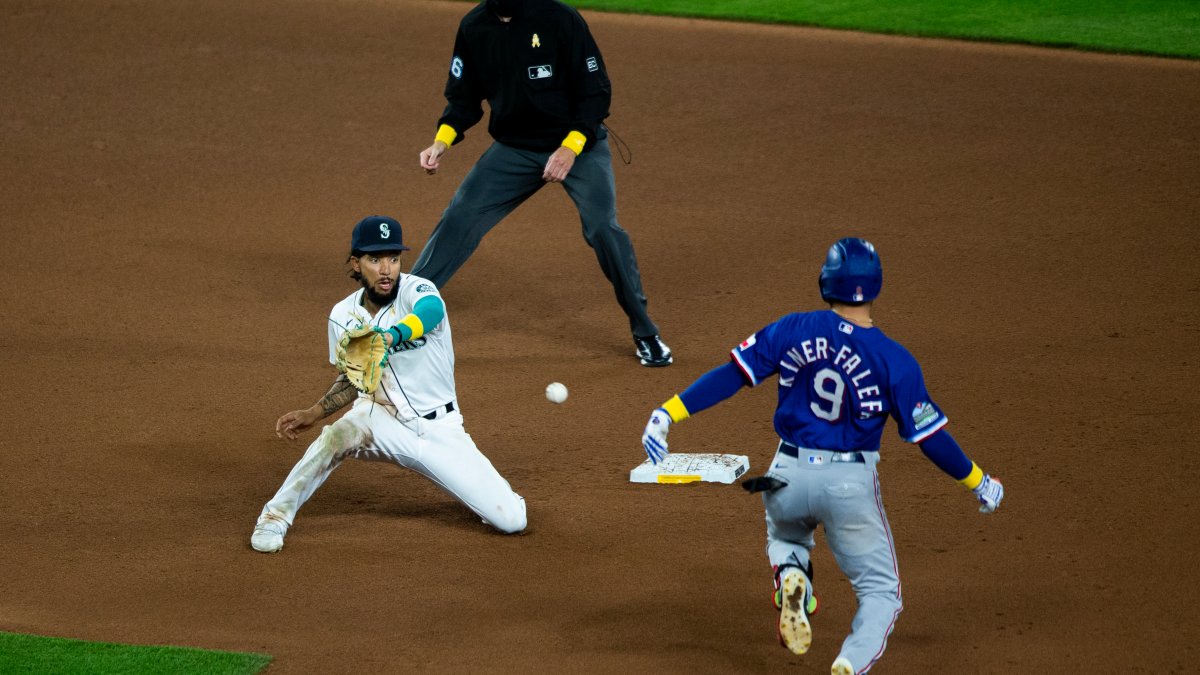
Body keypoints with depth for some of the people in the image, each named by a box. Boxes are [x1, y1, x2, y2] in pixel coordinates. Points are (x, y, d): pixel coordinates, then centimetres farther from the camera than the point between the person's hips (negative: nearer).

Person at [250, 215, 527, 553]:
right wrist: (312, 414, 0)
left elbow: (431, 311, -45)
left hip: (439, 428, -2)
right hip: (381, 419, 2)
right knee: (338, 435, -35)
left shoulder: (416, 291, -17)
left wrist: (387, 338, -65)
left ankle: (489, 489, 23)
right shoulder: (343, 316, -4)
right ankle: (276, 516, -18)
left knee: (511, 520, -12)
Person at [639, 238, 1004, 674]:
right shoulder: (894, 360, -10)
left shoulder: (793, 330, -6)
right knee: (880, 590, 11)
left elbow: (730, 376, -8)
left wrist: (668, 414, -3)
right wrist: (979, 483, 8)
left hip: (788, 475, 2)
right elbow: (930, 437, -5)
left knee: (785, 538, 35)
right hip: (852, 486, -2)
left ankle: (789, 575, -2)